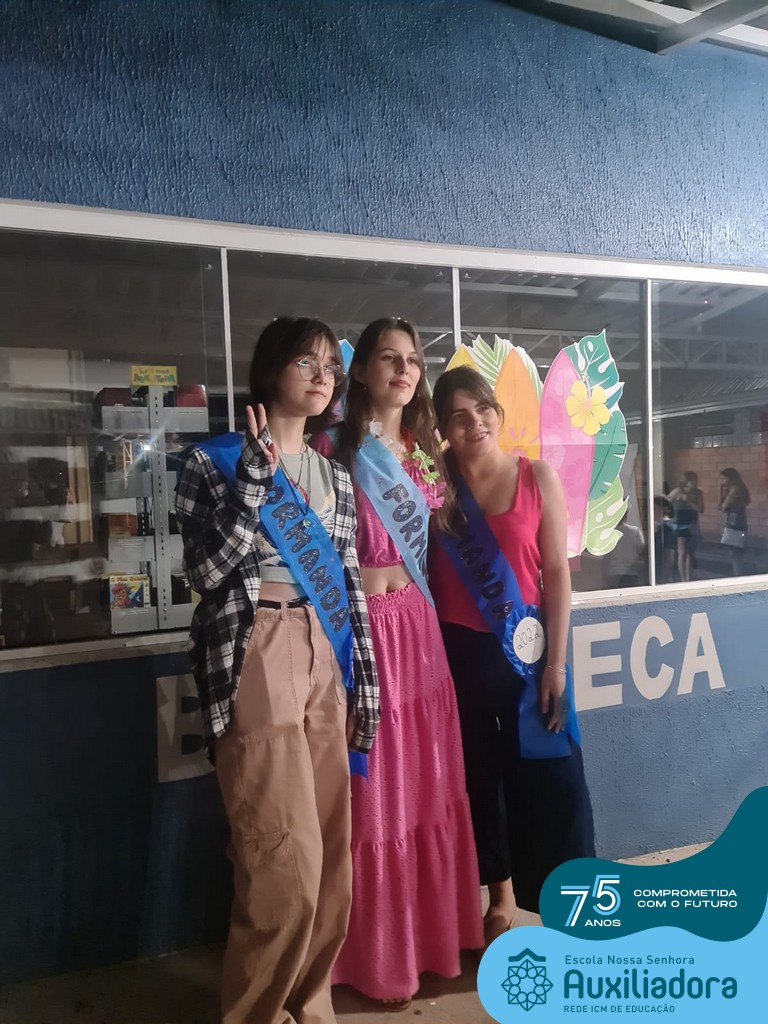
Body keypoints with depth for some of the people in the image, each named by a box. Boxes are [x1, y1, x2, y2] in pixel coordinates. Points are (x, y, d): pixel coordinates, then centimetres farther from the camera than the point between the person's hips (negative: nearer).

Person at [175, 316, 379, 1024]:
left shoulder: (334, 474, 15)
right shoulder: (216, 460, 0)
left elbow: (351, 582, 13)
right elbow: (204, 571, -10)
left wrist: (364, 685, 10)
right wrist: (254, 482, -17)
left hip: (326, 656, 6)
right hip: (254, 656, -6)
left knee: (331, 850, 11)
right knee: (287, 856, -6)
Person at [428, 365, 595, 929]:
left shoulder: (537, 477, -2)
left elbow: (558, 573, -3)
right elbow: (424, 572, 3)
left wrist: (556, 662, -7)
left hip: (525, 648, -1)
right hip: (459, 651, 1)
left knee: (551, 777, 3)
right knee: (478, 775, 13)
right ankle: (500, 895, 33)